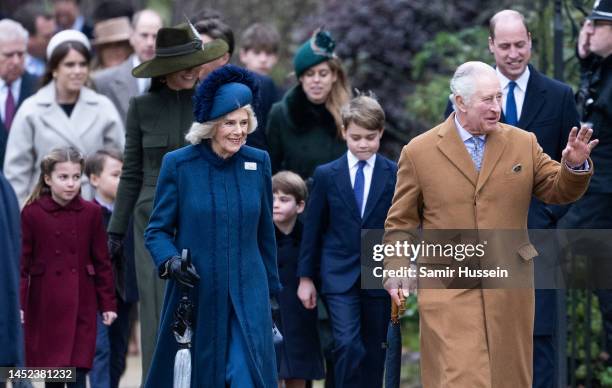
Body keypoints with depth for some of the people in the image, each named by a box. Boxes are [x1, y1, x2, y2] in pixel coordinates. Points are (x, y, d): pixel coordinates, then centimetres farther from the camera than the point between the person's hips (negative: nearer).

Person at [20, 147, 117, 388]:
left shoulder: (91, 213, 1)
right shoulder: (32, 213, -4)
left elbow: (101, 261, 5)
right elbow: (22, 263, -3)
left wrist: (108, 304, 4)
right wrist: (17, 304, -10)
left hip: (81, 304, 0)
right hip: (45, 305, 0)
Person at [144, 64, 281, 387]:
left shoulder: (258, 163, 3)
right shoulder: (178, 164, -5)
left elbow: (265, 232, 11)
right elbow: (157, 230, 0)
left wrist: (272, 288, 14)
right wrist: (170, 262, -19)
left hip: (247, 295, 1)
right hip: (195, 295, -1)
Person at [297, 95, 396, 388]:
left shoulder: (395, 175, 1)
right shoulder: (326, 175, 2)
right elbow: (312, 228, 6)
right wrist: (305, 277, 6)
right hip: (339, 275, -1)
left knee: (374, 353, 7)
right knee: (348, 345, -15)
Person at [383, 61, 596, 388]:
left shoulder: (523, 143, 7)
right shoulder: (419, 152, 1)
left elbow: (558, 191, 8)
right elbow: (401, 222, 5)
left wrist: (575, 166, -13)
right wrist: (397, 272, -7)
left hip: (510, 289, 3)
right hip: (448, 287, -3)